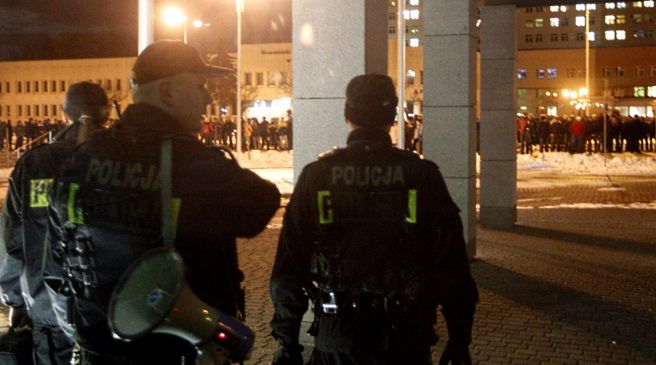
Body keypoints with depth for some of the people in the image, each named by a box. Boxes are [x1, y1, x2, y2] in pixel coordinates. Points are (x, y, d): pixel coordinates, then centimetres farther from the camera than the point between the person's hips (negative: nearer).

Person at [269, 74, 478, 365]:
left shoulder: (316, 175, -5)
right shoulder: (422, 175, -6)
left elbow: (290, 264, -3)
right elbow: (452, 265, -6)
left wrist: (286, 340, 5)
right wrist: (460, 339, 4)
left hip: (335, 341, 1)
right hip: (405, 341, 0)